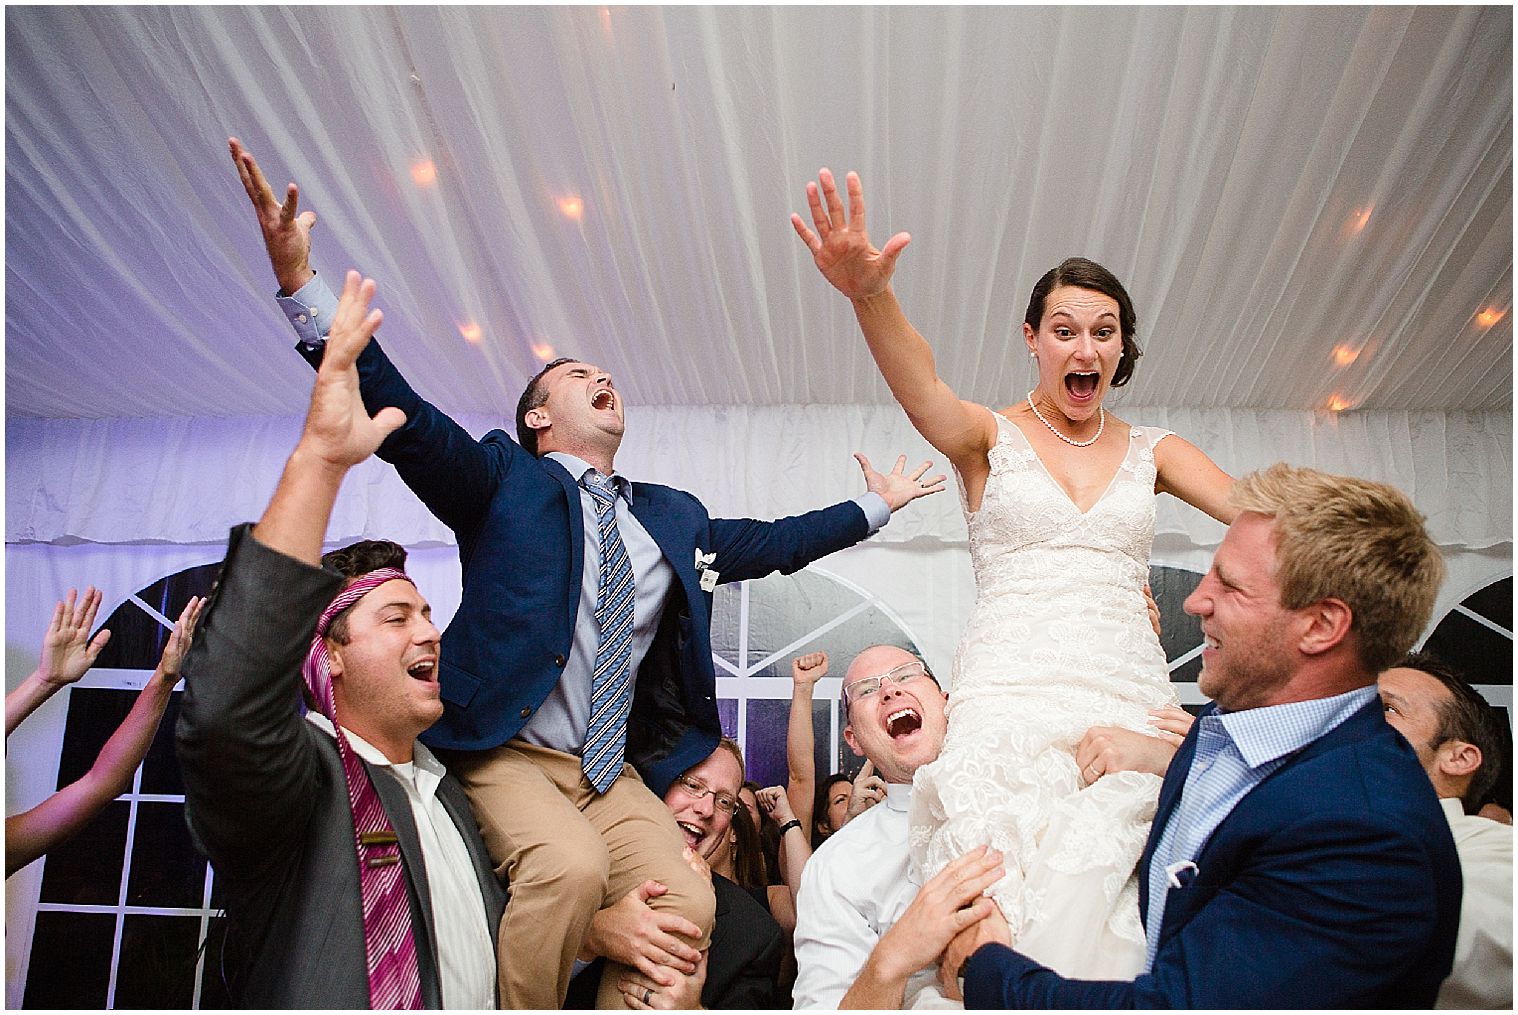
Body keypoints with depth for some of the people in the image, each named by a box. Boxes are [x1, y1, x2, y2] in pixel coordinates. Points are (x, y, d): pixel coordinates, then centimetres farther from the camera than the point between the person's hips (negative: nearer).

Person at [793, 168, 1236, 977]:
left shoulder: (1151, 451, 18)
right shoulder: (989, 437, 8)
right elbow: (921, 393, -14)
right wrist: (869, 295, -35)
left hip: (1130, 703, 3)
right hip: (1008, 693, -2)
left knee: (1092, 910, -14)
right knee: (998, 916, -19)